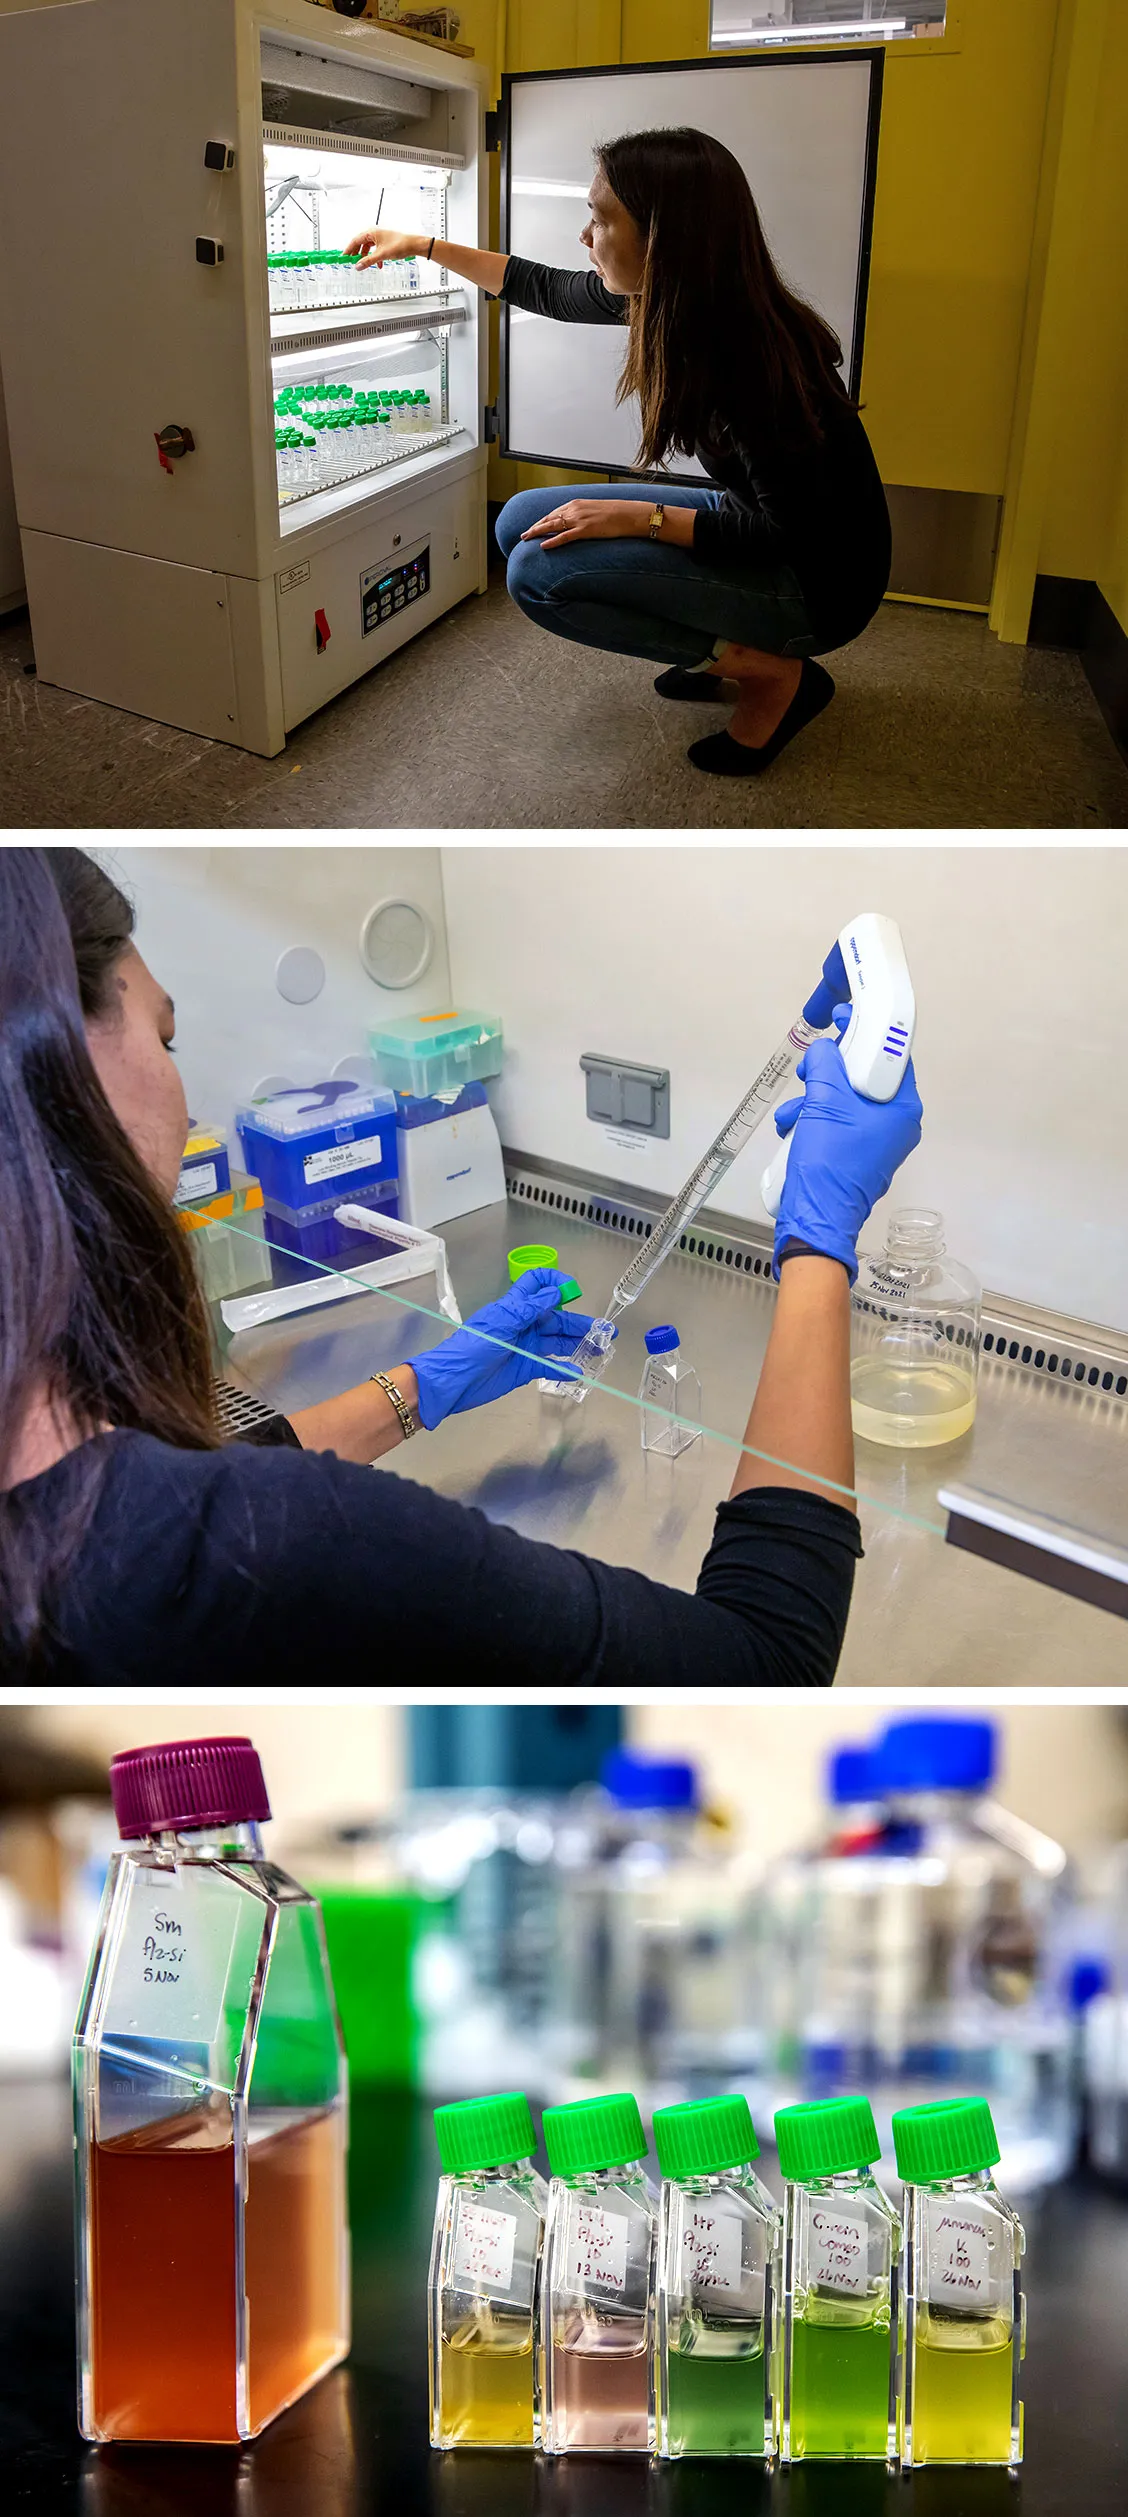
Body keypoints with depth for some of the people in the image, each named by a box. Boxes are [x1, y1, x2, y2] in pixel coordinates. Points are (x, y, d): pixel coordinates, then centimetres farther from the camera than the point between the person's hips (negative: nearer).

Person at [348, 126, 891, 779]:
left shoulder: (751, 351, -29)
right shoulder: (666, 301, -4)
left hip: (818, 582, -9)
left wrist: (641, 517, -24)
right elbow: (546, 290, 14)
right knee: (524, 522, 7)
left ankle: (774, 673, -9)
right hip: (756, 524, 9)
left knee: (543, 571, -21)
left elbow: (790, 528, -25)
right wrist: (422, 245, 18)